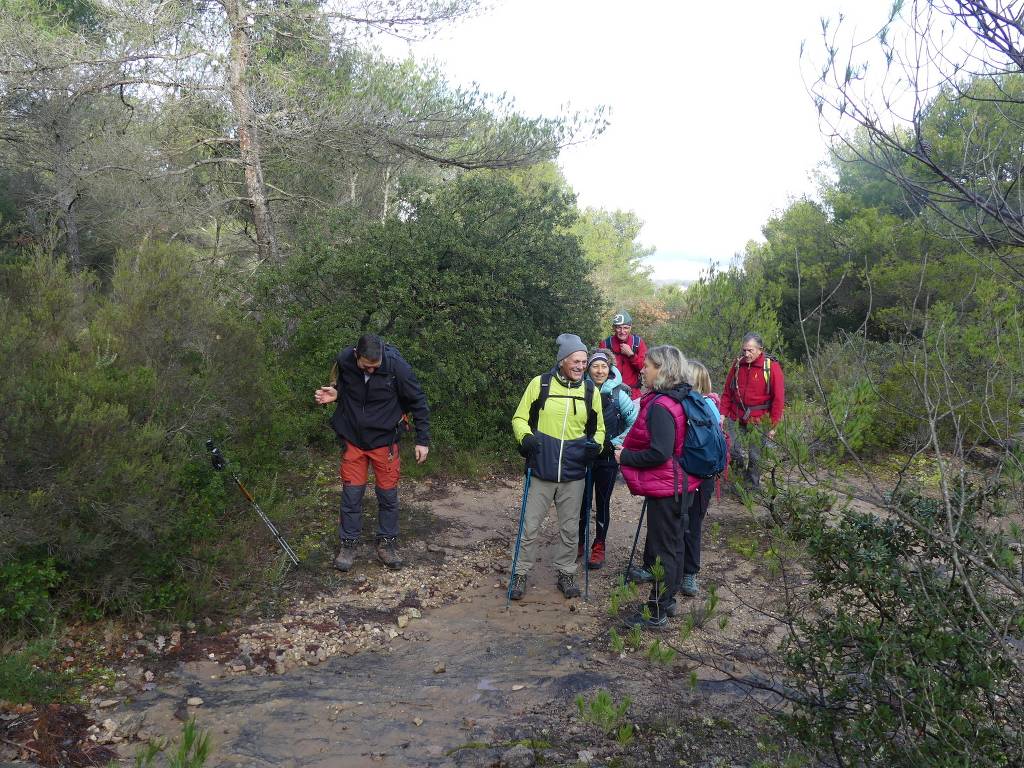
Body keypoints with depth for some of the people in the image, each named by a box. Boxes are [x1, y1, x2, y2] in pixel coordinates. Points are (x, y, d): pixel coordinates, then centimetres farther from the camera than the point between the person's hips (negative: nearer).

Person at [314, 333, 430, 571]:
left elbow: (418, 402, -10)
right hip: (353, 439, 2)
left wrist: (423, 440, -8)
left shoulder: (397, 366, -23)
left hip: (384, 440, -1)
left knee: (388, 493, 7)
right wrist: (333, 394, -15)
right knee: (352, 492, 6)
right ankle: (348, 543, 21)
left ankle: (387, 542, 24)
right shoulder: (344, 361, -16)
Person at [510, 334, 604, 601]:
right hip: (541, 470, -2)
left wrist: (596, 444, -5)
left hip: (574, 473, 2)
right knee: (530, 525, 6)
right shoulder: (540, 384, -6)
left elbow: (598, 427, 15)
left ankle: (566, 573, 30)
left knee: (569, 528, 13)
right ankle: (520, 573, 21)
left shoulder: (591, 391, 3)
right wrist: (526, 437, -19)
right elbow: (520, 418, 1)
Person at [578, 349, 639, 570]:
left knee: (603, 503, 8)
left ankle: (599, 547, 22)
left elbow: (635, 423, -3)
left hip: (608, 457, -2)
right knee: (582, 501, 8)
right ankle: (580, 542, 26)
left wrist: (617, 442, -7)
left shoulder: (618, 394, -9)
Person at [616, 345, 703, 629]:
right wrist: (629, 449, 11)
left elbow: (659, 453, -29)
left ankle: (656, 612, 12)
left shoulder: (660, 406, -24)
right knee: (672, 545, 20)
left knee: (661, 550, 1)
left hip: (664, 488, -10)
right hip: (678, 485, 10)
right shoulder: (677, 400, 7)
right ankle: (667, 601, 34)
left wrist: (625, 456, -15)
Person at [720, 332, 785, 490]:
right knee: (737, 453, -4)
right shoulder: (738, 364, 3)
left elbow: (778, 398, -7)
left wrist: (773, 425, -9)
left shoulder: (772, 367, -9)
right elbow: (727, 392, 11)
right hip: (736, 418, 3)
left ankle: (753, 488, 23)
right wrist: (723, 413, 4)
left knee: (754, 456, 4)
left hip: (759, 420, -3)